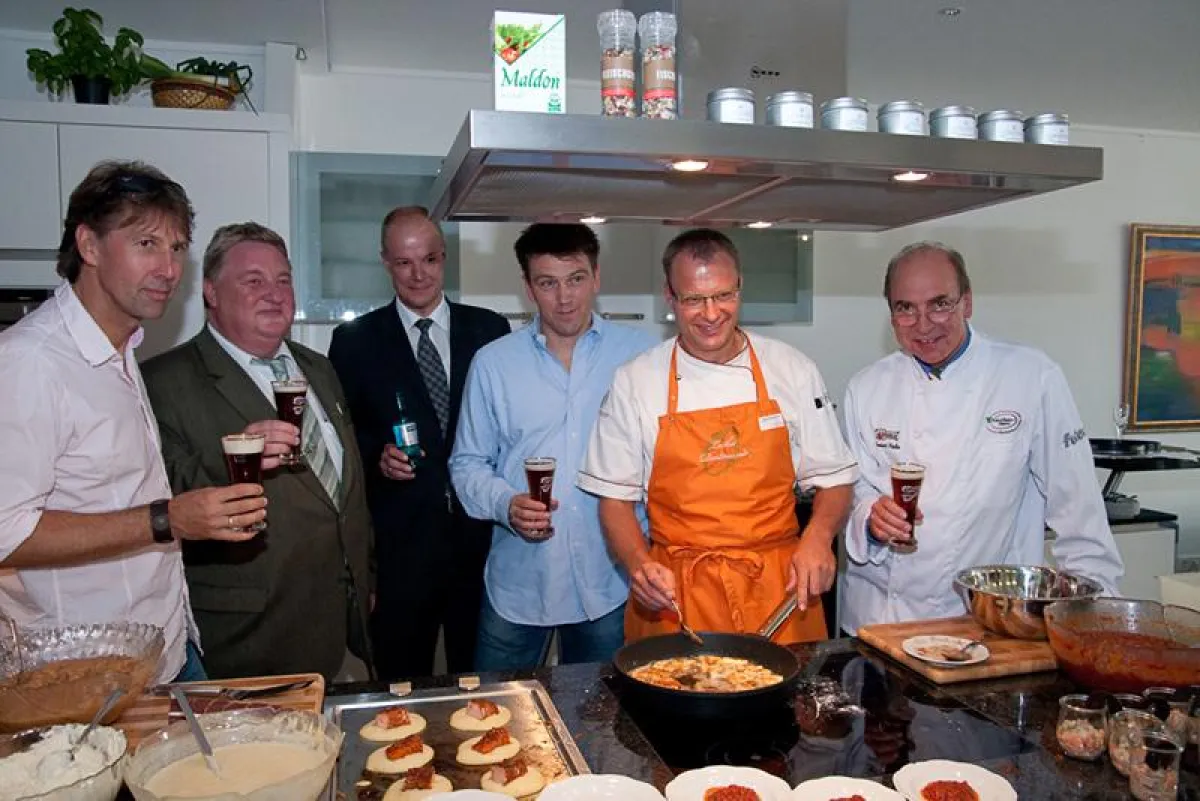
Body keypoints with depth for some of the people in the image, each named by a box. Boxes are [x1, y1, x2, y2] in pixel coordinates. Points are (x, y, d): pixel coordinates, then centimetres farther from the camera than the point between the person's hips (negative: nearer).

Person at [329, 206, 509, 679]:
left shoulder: (489, 330, 6)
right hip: (399, 544, -1)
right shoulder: (355, 340, 4)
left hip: (480, 534, 1)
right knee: (403, 684, 10)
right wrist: (377, 458, -13)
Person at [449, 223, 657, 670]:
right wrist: (505, 504, -14)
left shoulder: (641, 354, -1)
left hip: (611, 582, 0)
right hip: (517, 584, 0)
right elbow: (468, 464, 6)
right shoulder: (493, 363, 1)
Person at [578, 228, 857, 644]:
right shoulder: (634, 382, -2)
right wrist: (638, 563, -14)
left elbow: (833, 479, 8)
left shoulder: (793, 370, 1)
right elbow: (615, 498, 3)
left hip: (778, 589, 1)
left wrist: (817, 537, -10)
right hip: (673, 596, -1)